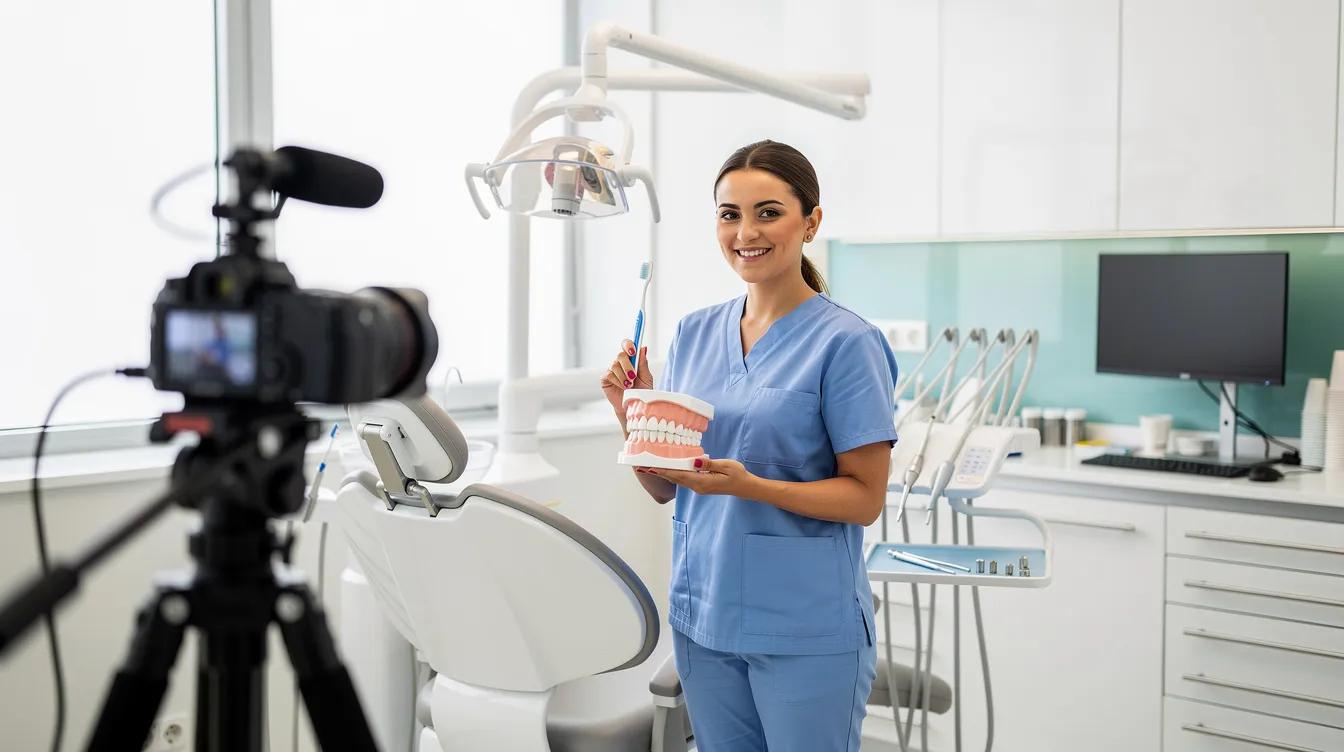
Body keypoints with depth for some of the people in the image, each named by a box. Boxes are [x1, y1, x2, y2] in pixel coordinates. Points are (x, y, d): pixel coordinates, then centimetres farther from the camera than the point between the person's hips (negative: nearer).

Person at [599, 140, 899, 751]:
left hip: (807, 627, -5)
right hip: (702, 615, 5)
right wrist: (631, 415, -10)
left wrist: (750, 485, -25)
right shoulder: (694, 333, 6)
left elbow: (866, 499, -12)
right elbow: (662, 489, 8)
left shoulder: (845, 342, -11)